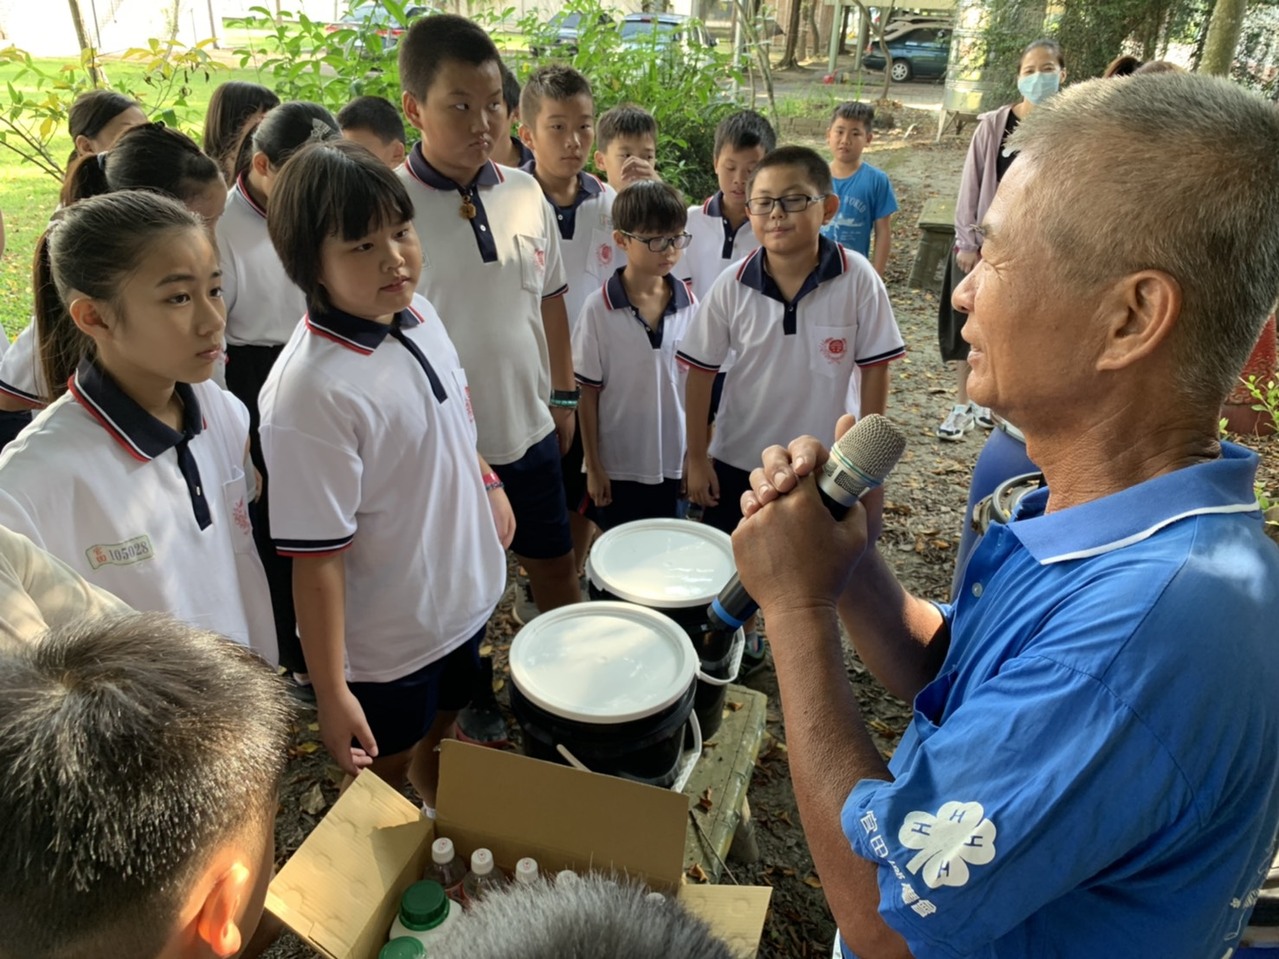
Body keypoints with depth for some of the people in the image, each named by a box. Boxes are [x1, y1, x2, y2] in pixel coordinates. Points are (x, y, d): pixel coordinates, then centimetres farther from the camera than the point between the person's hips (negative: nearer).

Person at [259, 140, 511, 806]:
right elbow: (315, 557, -26)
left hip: (465, 595, 7)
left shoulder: (419, 314, -7)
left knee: (441, 741, 31)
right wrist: (332, 693, -20)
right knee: (383, 785, 20)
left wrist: (488, 485, 16)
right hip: (386, 644, -7)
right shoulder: (309, 393, -30)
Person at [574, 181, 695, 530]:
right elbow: (587, 392, -6)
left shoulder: (690, 305, -3)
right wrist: (593, 466, -4)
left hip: (675, 461, 3)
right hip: (618, 465, -2)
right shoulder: (599, 309, -12)